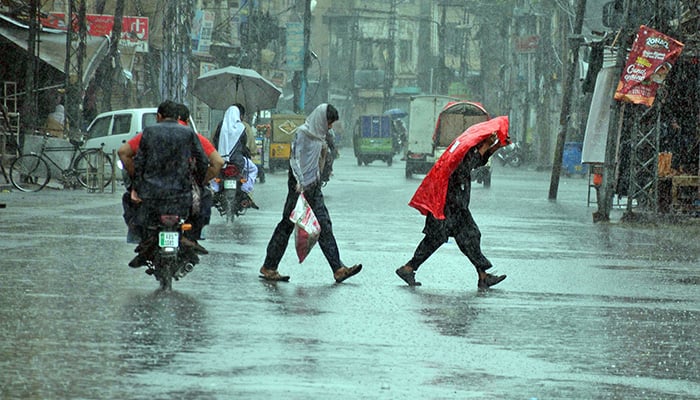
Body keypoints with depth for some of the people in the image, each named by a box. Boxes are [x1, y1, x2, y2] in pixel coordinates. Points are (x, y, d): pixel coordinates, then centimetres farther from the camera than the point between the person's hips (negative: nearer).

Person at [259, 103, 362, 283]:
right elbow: (295, 159, -17)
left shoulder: (319, 135, 14)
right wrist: (299, 182, -23)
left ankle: (338, 269, -2)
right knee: (288, 224, -3)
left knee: (324, 225, 2)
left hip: (313, 186, 8)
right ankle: (268, 267, 6)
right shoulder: (303, 133, -11)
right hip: (299, 185, -8)